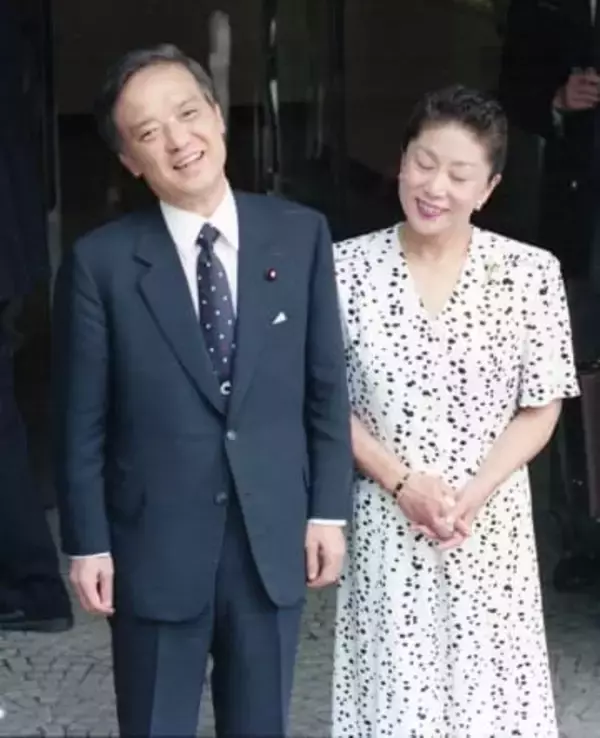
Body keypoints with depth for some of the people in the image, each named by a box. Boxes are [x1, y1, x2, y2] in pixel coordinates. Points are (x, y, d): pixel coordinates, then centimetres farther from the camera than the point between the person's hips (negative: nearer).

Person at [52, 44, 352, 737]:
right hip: (155, 546, -2)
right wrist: (88, 544, -5)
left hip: (273, 537, 2)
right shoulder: (100, 262, -7)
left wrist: (329, 508, 2)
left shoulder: (300, 234, -1)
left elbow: (327, 384, 4)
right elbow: (81, 420, -4)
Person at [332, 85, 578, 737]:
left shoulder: (531, 273, -6)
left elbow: (539, 410, -2)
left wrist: (471, 497, -14)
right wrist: (402, 483, -12)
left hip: (491, 526, 0)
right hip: (385, 523, 0)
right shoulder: (347, 267, -5)